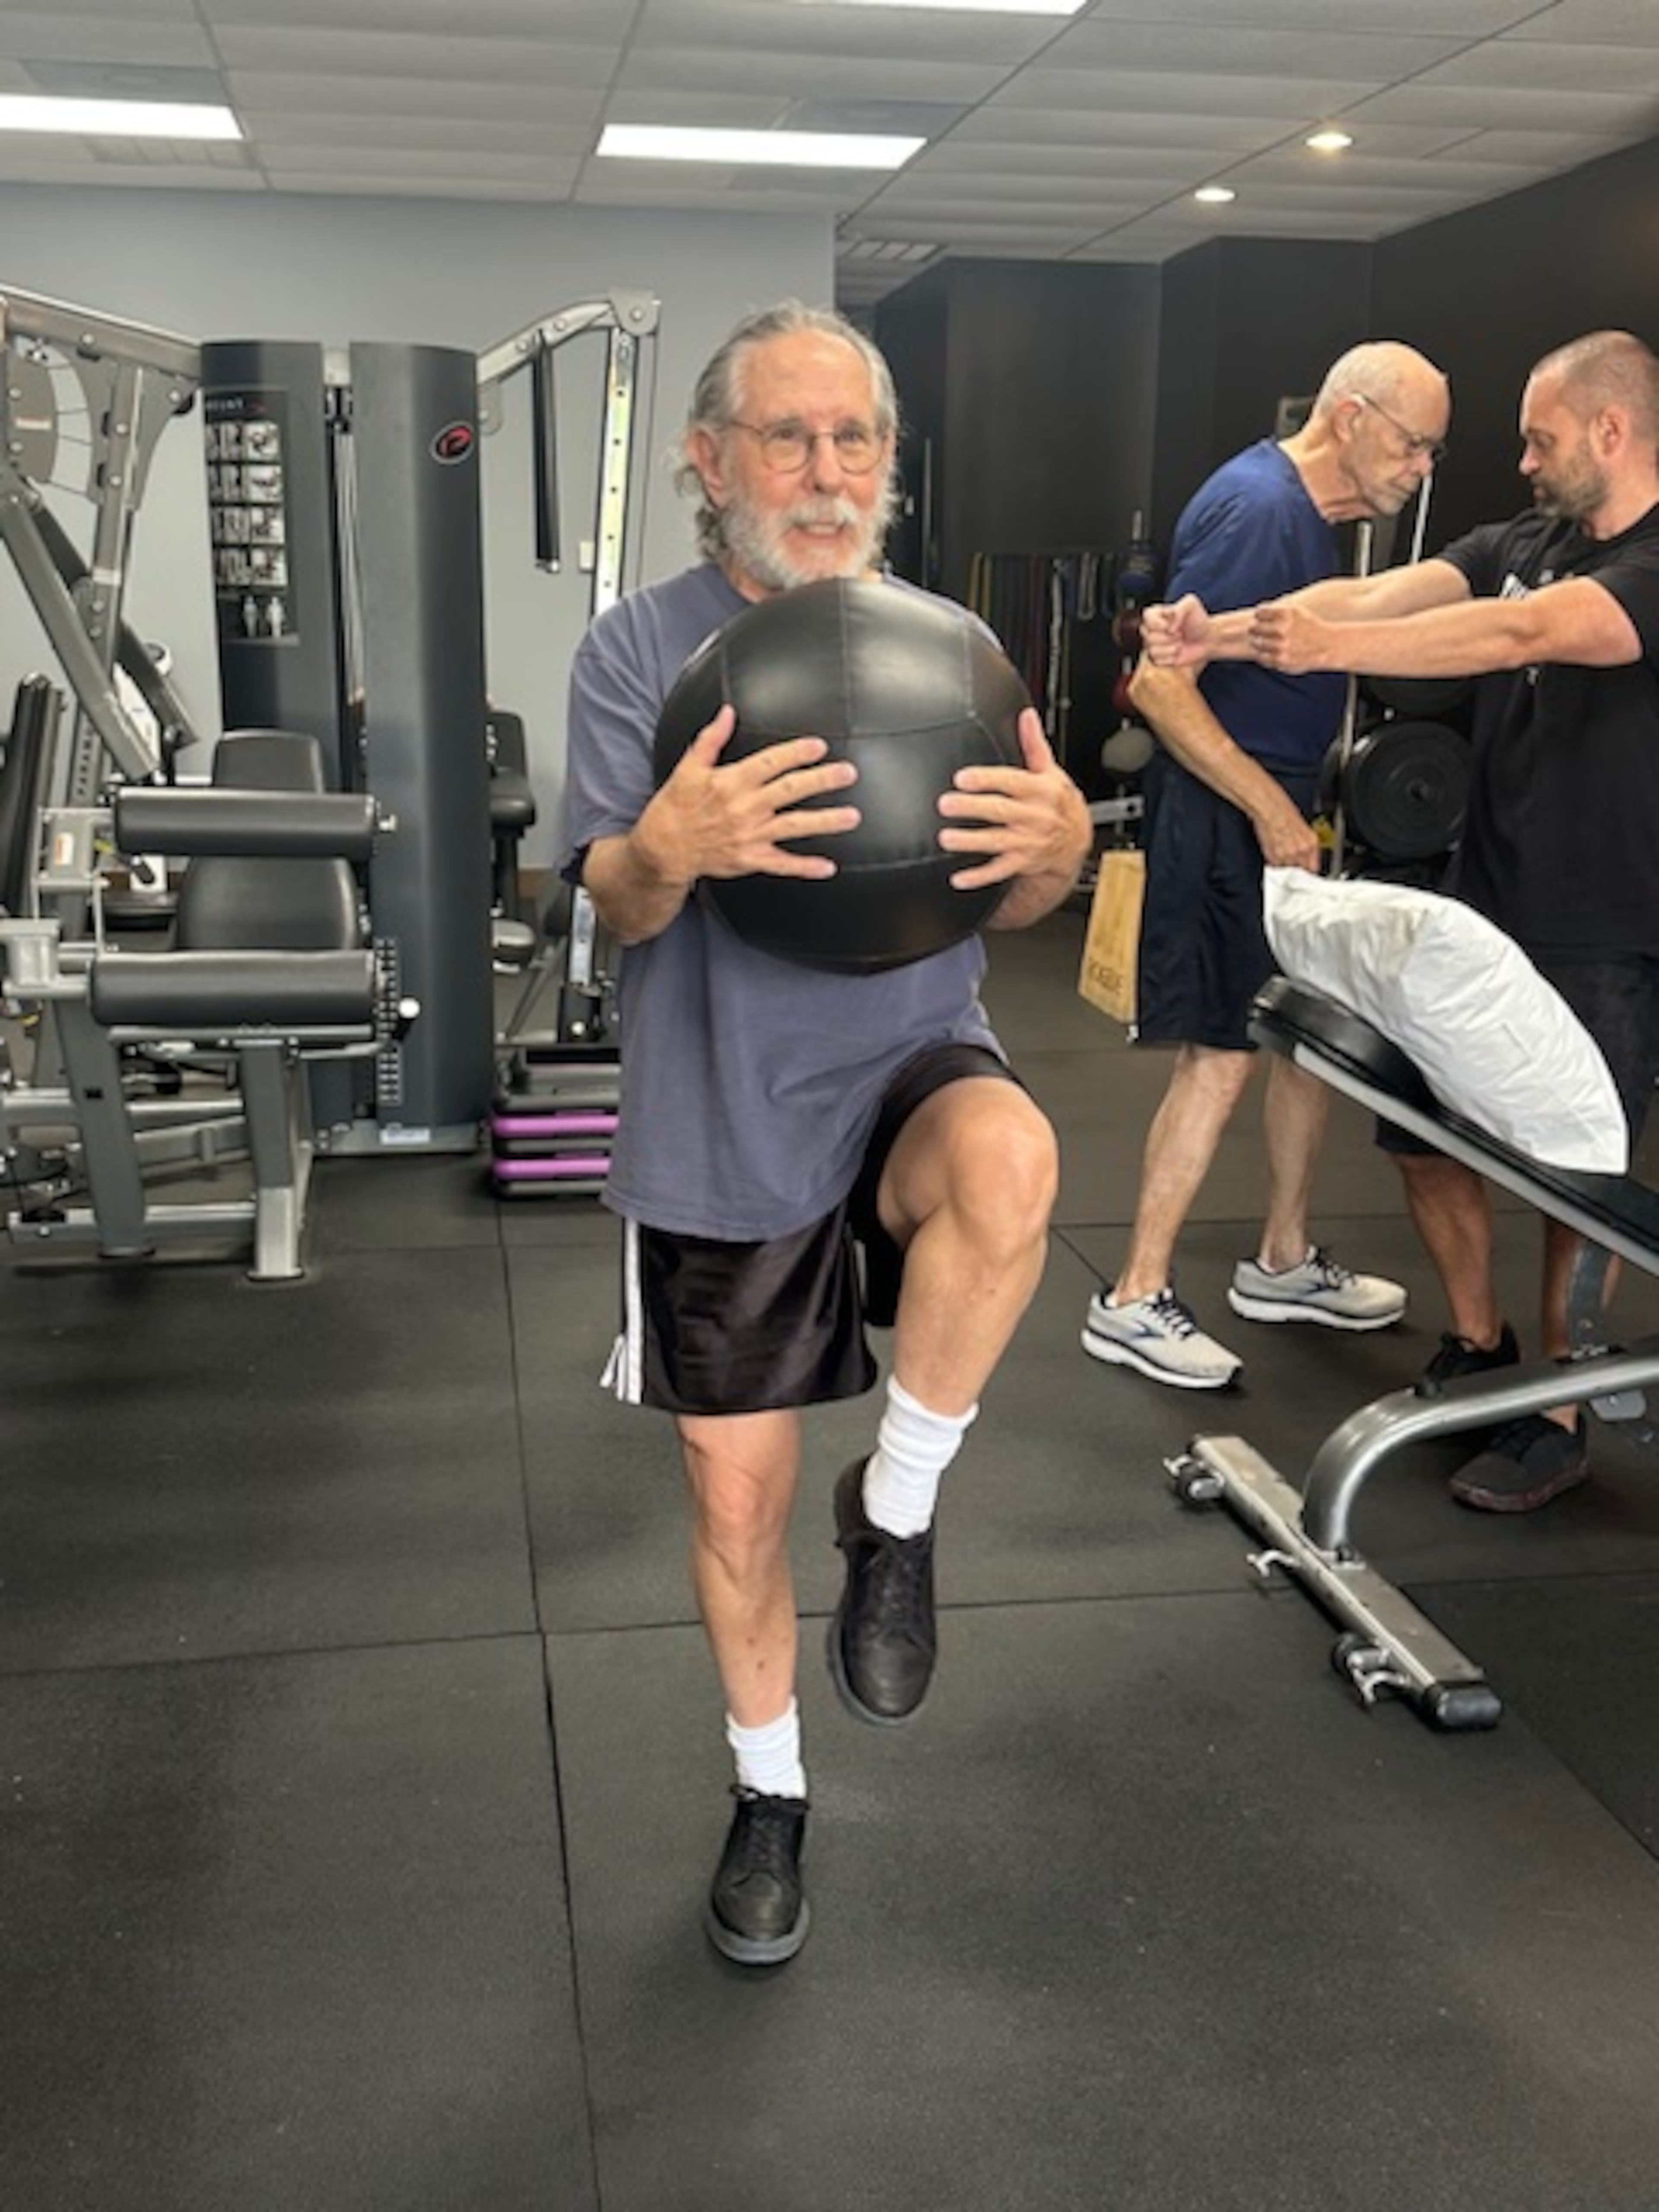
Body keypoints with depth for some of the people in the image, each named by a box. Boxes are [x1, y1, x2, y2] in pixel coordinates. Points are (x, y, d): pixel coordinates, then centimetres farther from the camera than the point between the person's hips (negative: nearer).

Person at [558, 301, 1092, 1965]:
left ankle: (897, 1513, -10)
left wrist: (1058, 847, -23)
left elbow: (1000, 910, 2)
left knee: (1011, 1170, -36)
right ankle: (769, 1793, 36)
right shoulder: (638, 649, -4)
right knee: (735, 1503, 8)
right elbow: (616, 907, -12)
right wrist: (668, 846, -36)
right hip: (718, 1125, 0)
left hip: (910, 1063, 1)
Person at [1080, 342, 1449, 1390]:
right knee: (1224, 1055, -7)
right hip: (1225, 820, -10)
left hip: (1276, 813, 10)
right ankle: (1135, 1301, 3)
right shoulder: (1258, 508, -17)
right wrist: (1270, 809, -22)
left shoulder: (1307, 510, 14)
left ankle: (1286, 1263, 30)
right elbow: (1161, 682, -24)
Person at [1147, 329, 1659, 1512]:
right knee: (1427, 1135, 12)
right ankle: (1480, 1344, 33)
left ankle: (1558, 1419, 18)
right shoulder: (1521, 543, 7)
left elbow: (1524, 634, -31)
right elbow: (1380, 593, -6)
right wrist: (1230, 631, -22)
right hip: (1482, 915, 7)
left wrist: (1332, 646, -41)